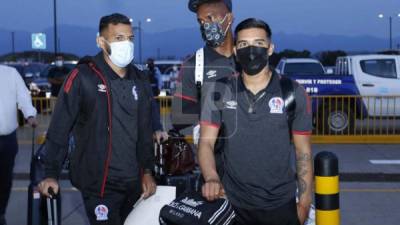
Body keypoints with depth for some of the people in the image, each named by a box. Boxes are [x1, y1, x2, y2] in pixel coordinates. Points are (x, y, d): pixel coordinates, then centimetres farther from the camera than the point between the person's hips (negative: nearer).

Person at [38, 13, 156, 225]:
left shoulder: (140, 80, 8)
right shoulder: (83, 77, -10)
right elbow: (59, 129, -11)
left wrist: (147, 170, 10)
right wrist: (51, 174, -15)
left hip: (134, 182, 6)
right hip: (99, 183, -6)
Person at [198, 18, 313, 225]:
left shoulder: (293, 93, -5)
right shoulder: (218, 92, -2)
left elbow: (303, 152, -1)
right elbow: (206, 142, -6)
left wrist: (304, 203, -3)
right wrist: (211, 178, -25)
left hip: (281, 205, -1)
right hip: (233, 204, 1)